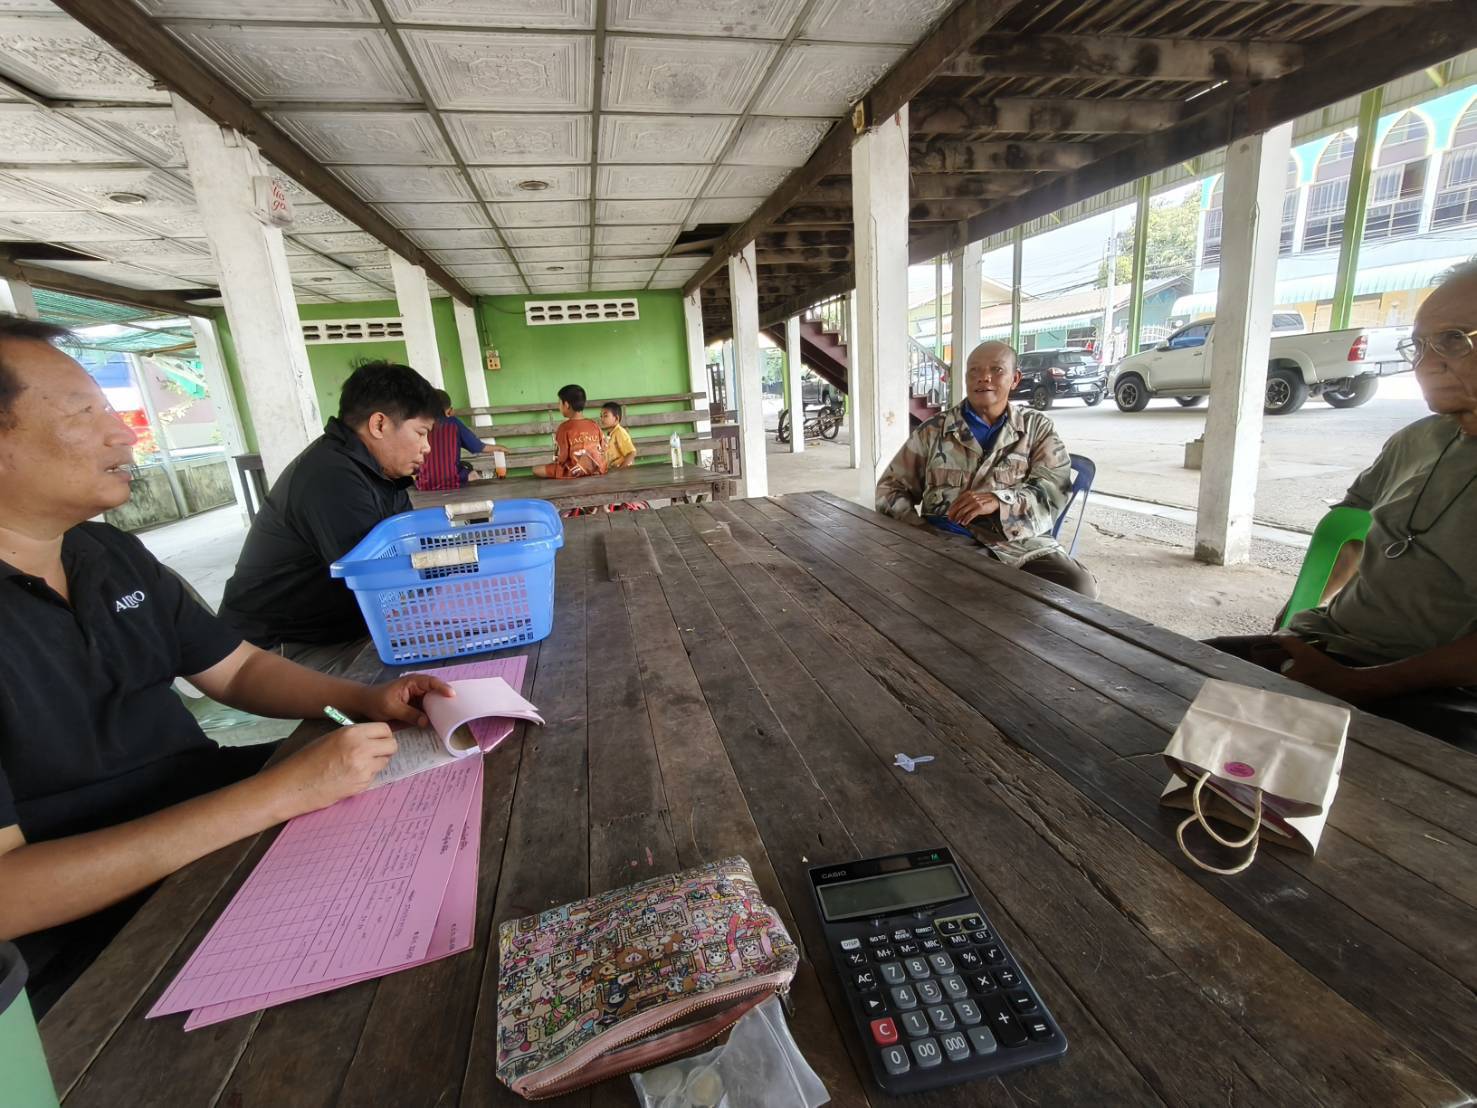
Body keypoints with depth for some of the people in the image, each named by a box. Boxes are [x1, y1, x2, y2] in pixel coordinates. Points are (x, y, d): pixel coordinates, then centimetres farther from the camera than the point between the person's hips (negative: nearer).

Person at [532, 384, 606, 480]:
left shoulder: (564, 427, -12)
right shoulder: (595, 425, 2)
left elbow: (561, 458, -10)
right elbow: (603, 450, 7)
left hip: (574, 472, -6)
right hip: (597, 470, 6)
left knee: (536, 470, 6)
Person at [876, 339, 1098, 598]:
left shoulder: (1037, 428, 16)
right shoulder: (933, 430, 15)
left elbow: (1054, 490, 2)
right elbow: (892, 487, 16)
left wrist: (997, 501, -19)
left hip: (1021, 545, 1)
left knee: (1078, 588, -27)